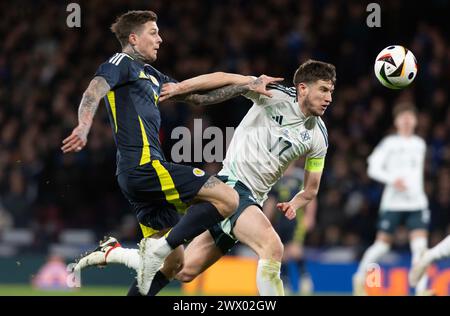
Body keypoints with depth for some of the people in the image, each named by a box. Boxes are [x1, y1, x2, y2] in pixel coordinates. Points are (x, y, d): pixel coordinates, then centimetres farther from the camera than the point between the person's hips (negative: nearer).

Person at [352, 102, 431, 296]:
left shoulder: (420, 144, 14)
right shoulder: (389, 143, -1)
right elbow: (373, 168, -6)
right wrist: (392, 179, -20)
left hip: (416, 202, 3)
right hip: (393, 202, -3)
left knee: (420, 246, -13)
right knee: (382, 245, 2)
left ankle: (421, 290, -17)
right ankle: (360, 277, 25)